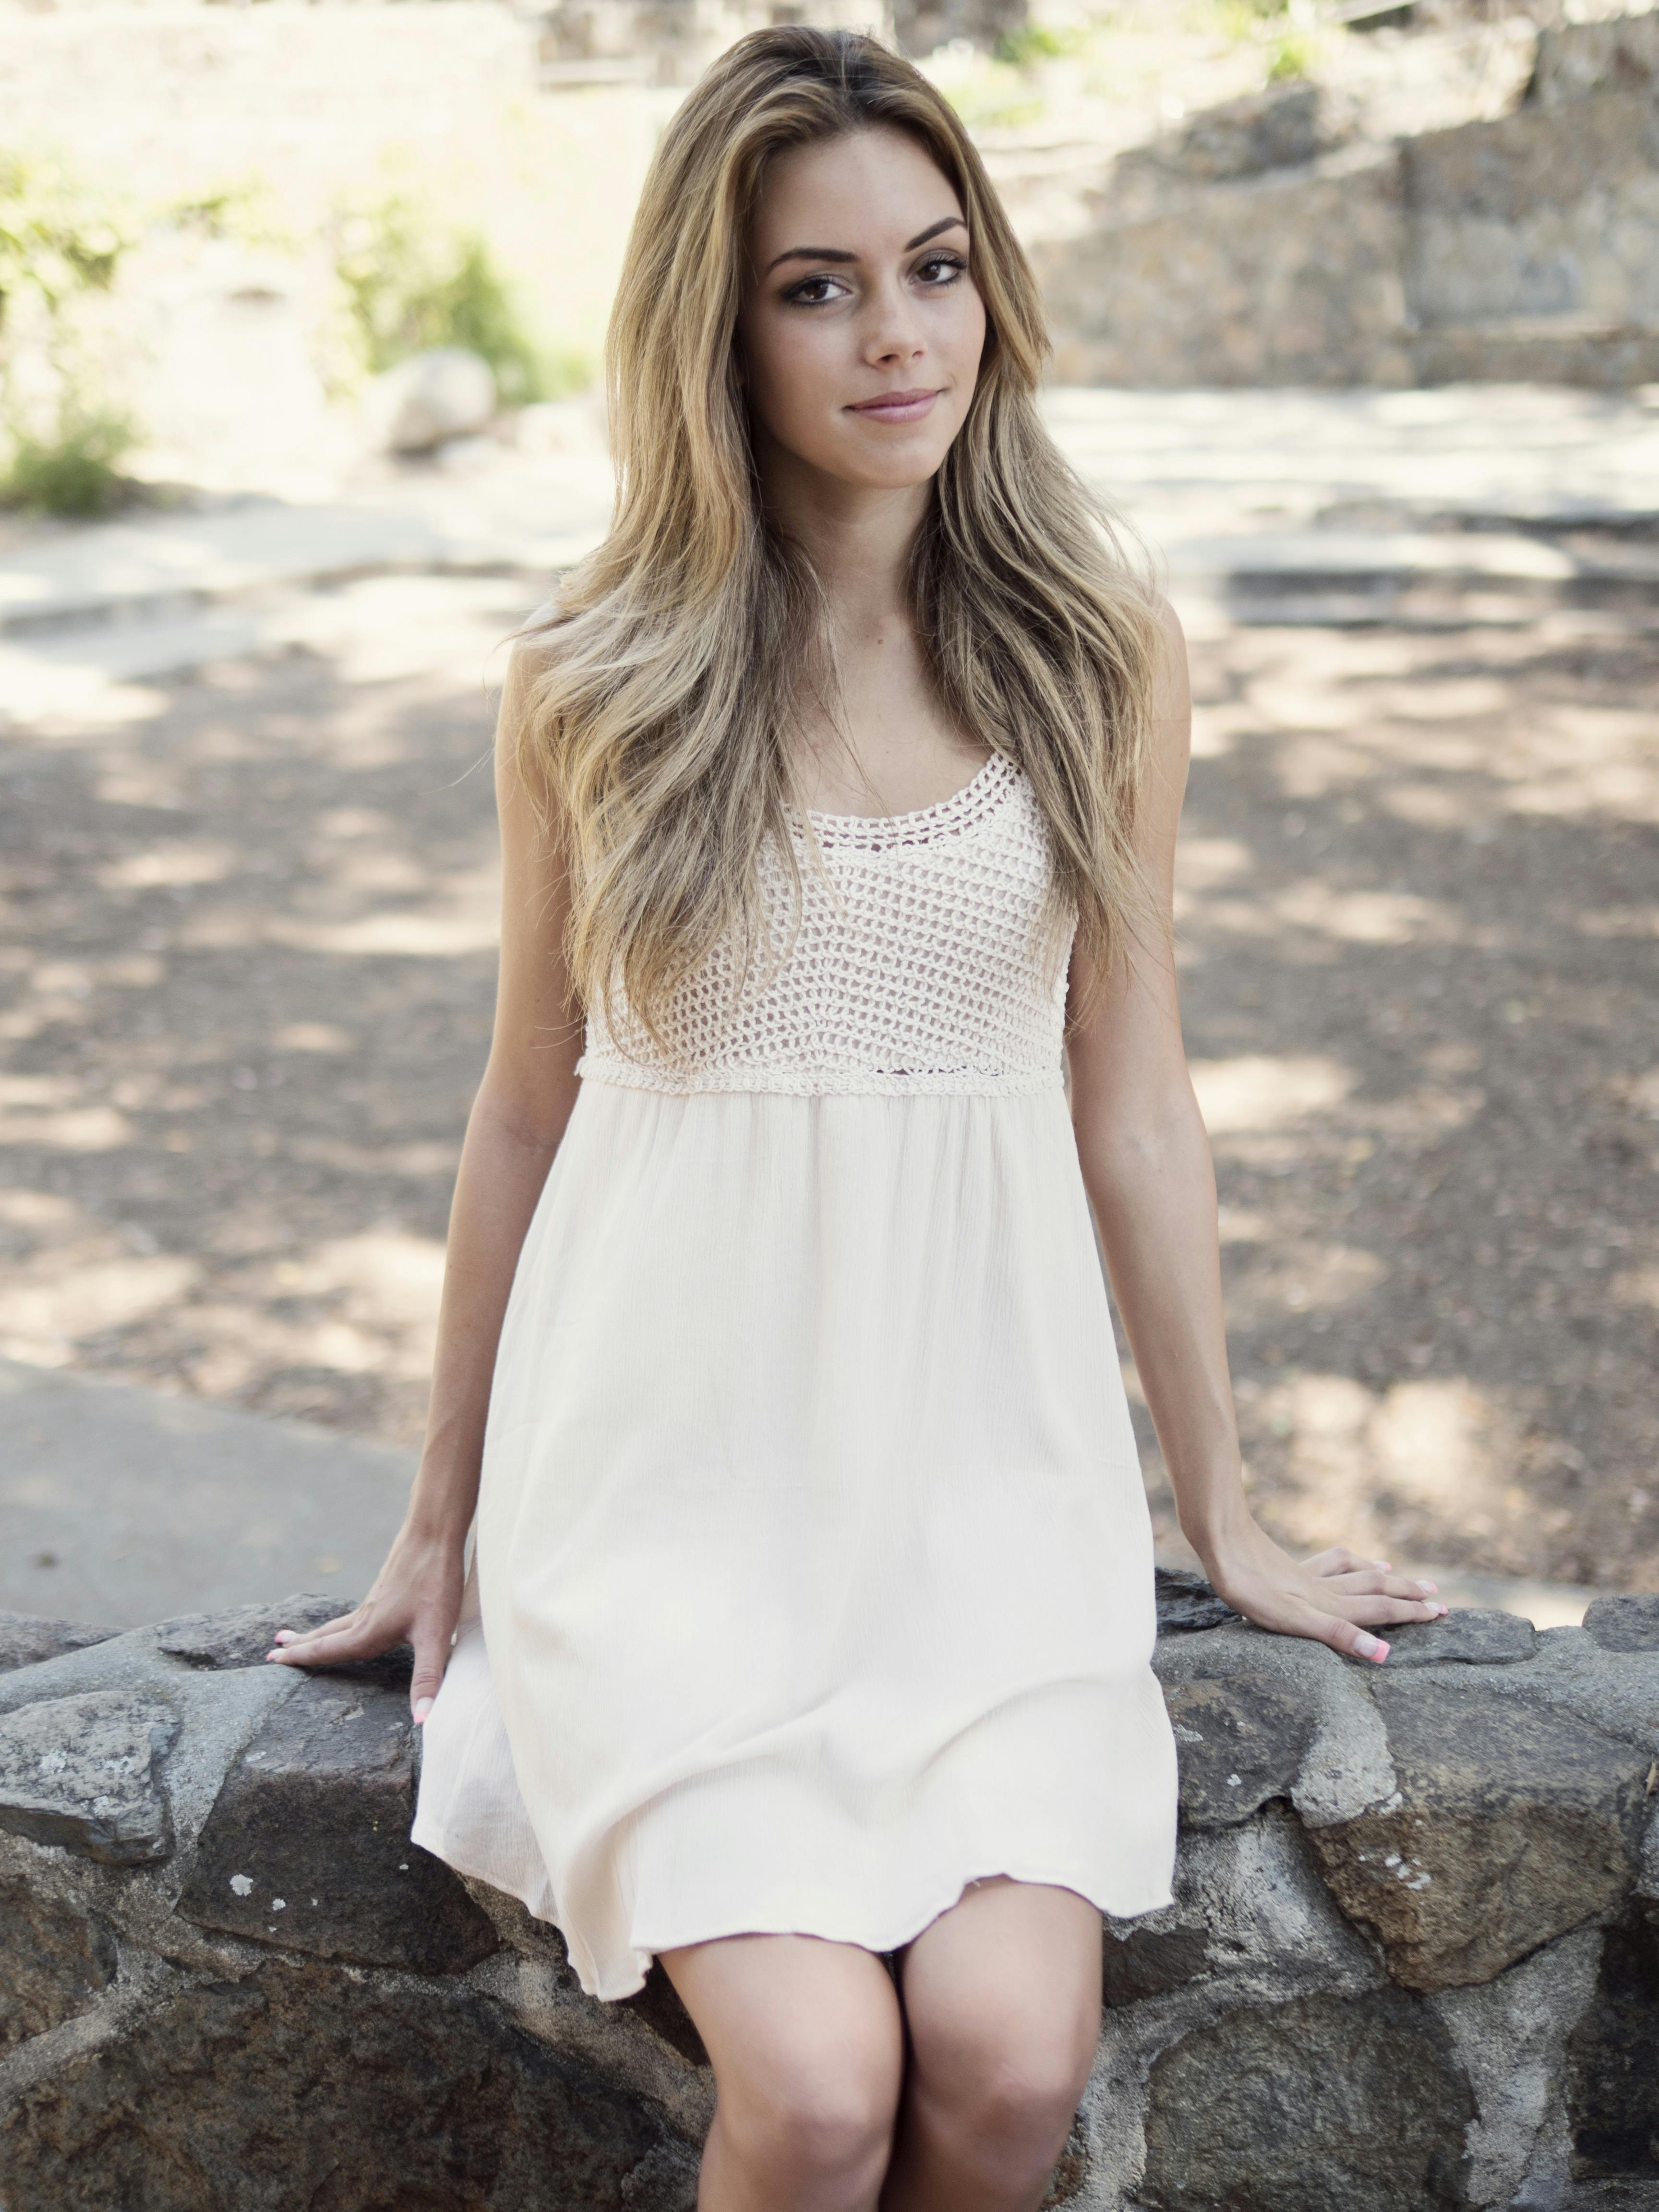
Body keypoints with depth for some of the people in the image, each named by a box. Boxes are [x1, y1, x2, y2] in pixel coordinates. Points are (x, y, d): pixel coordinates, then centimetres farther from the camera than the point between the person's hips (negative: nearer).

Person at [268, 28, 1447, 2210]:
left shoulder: (1099, 660, 1)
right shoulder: (590, 686, -1)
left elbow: (1133, 1107, 7)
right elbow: (526, 1107, 8)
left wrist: (1228, 1523, 13)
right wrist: (440, 1527, 15)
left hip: (981, 1472, 1)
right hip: (678, 1476, -1)